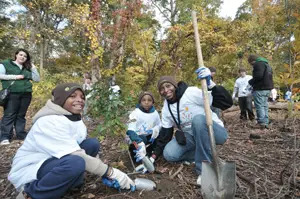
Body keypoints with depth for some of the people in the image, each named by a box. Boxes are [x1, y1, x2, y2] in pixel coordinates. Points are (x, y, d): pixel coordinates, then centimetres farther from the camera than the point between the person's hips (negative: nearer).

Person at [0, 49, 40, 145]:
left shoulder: (27, 68, 18)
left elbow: (37, 79, 13)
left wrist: (33, 68, 4)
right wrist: (15, 76, -11)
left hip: (26, 94, 4)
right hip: (12, 93, -4)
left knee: (21, 115, 8)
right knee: (9, 115, -5)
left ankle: (21, 134, 12)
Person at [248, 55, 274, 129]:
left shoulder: (258, 64, -10)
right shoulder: (266, 64, 22)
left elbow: (258, 76, -23)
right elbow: (269, 76, 24)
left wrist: (251, 82, -7)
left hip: (260, 89, -10)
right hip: (267, 88, 10)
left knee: (259, 106, -6)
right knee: (265, 106, 12)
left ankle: (262, 123, -7)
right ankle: (266, 123, 15)